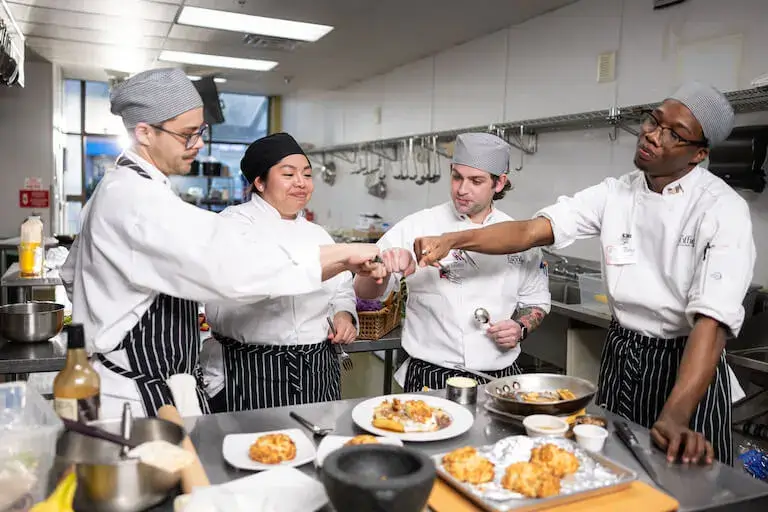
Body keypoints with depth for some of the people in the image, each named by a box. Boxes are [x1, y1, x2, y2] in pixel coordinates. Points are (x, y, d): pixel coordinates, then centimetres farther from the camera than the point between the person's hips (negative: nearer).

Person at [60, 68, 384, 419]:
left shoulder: (119, 189, 12)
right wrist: (342, 254, -30)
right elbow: (228, 263, -36)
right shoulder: (137, 199, -23)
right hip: (140, 402, -10)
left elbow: (73, 273, 23)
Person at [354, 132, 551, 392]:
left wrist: (521, 328, -5)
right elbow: (365, 291, -9)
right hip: (432, 379, -2)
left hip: (501, 378, 3)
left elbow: (536, 302, 15)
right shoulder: (417, 226, -5)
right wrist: (384, 268, -29)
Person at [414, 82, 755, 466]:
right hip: (619, 354, 4)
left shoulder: (722, 210, -18)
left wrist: (674, 416, -38)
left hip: (684, 361, -4)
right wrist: (452, 240, -26)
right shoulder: (615, 193, -4)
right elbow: (530, 231, -11)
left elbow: (713, 318, -27)